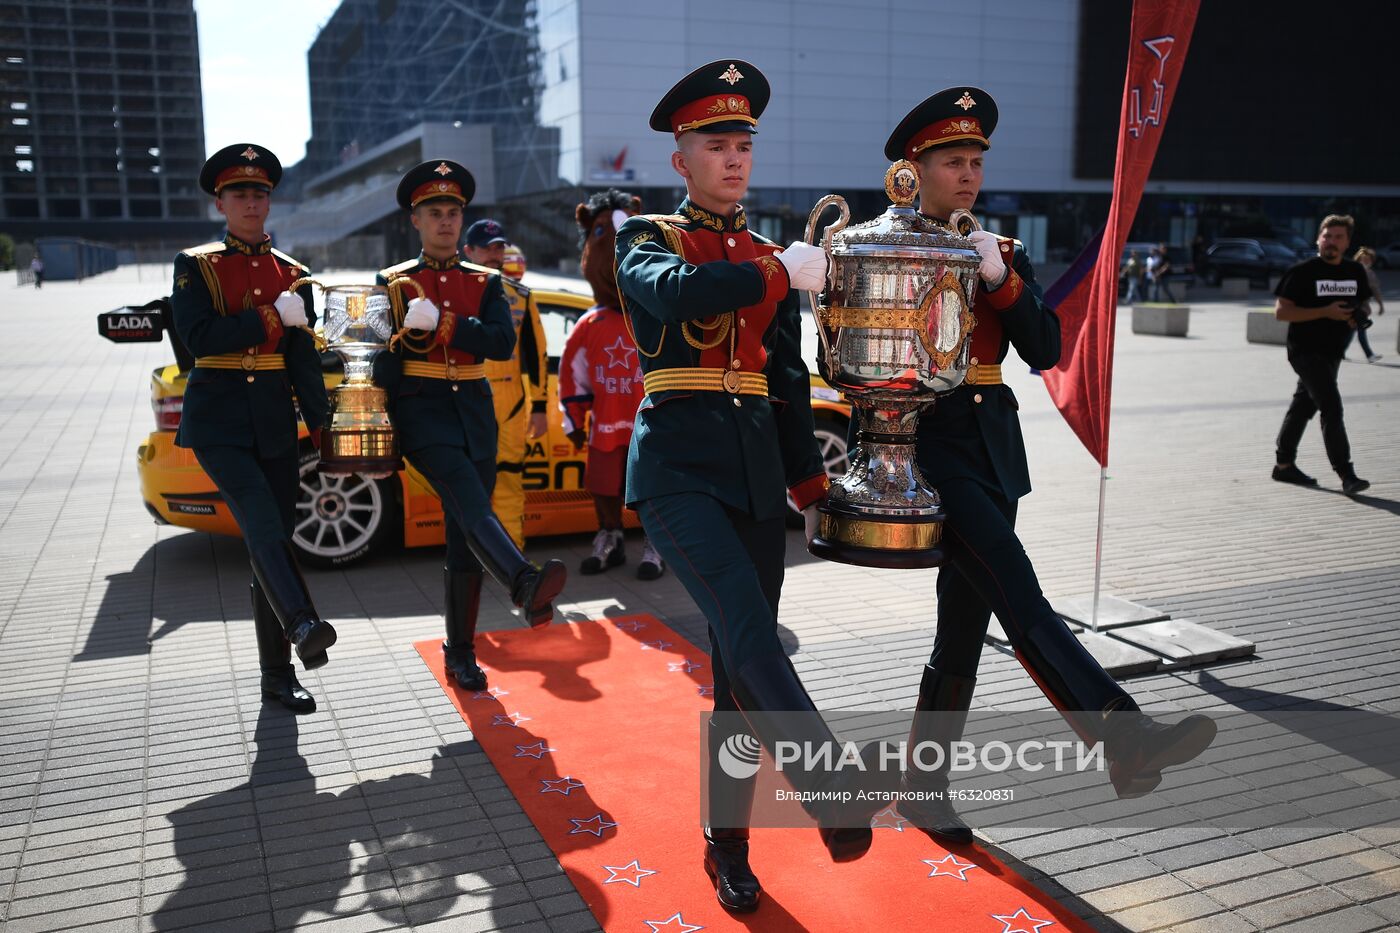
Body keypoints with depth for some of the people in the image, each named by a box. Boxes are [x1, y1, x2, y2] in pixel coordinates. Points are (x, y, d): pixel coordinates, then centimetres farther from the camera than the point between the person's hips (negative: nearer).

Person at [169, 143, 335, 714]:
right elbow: (198, 338, -12)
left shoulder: (292, 274, 12)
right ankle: (302, 625, -39)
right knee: (263, 528, -24)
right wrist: (272, 318, -14)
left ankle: (277, 675, 10)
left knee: (273, 540, 4)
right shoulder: (195, 266, 2)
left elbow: (304, 358, 10)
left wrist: (323, 428, 3)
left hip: (275, 424, 3)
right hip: (218, 421, -3)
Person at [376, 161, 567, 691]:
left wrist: (441, 322, -18)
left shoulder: (485, 283, 12)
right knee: (470, 504, -29)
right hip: (421, 410, -3)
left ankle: (460, 653, 13)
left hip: (475, 413, 3)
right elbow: (384, 362, 2)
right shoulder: (393, 283, 6)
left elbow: (503, 343, -6)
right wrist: (382, 433, -7)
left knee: (464, 536, 5)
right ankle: (526, 587, -53)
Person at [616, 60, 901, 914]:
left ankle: (728, 844, 17)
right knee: (749, 632, -24)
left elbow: (788, 384, 17)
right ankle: (835, 791, -29)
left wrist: (812, 487, 10)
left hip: (757, 473, 5)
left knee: (742, 662, 6)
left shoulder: (769, 262, 17)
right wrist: (783, 273, -15)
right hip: (679, 464, -4)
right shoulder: (649, 237, 5)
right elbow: (676, 293, -21)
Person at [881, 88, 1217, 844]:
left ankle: (924, 786, 20)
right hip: (924, 436, -6)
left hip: (992, 444, 6)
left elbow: (1045, 351, 2)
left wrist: (1001, 280, -10)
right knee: (1015, 592, -19)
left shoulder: (1006, 255, 14)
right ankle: (1124, 739, -24)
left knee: (965, 623, 8)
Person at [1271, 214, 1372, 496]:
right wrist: (1326, 312, -21)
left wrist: (1359, 317, -2)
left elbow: (1364, 302, 23)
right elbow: (1281, 311, -14)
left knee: (1304, 407, 15)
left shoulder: (1355, 271, 8)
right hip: (1306, 351, -7)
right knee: (1332, 409, -15)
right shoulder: (1302, 271, -10)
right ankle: (1347, 476, -15)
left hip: (1333, 352, 7)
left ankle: (1284, 464, 27)